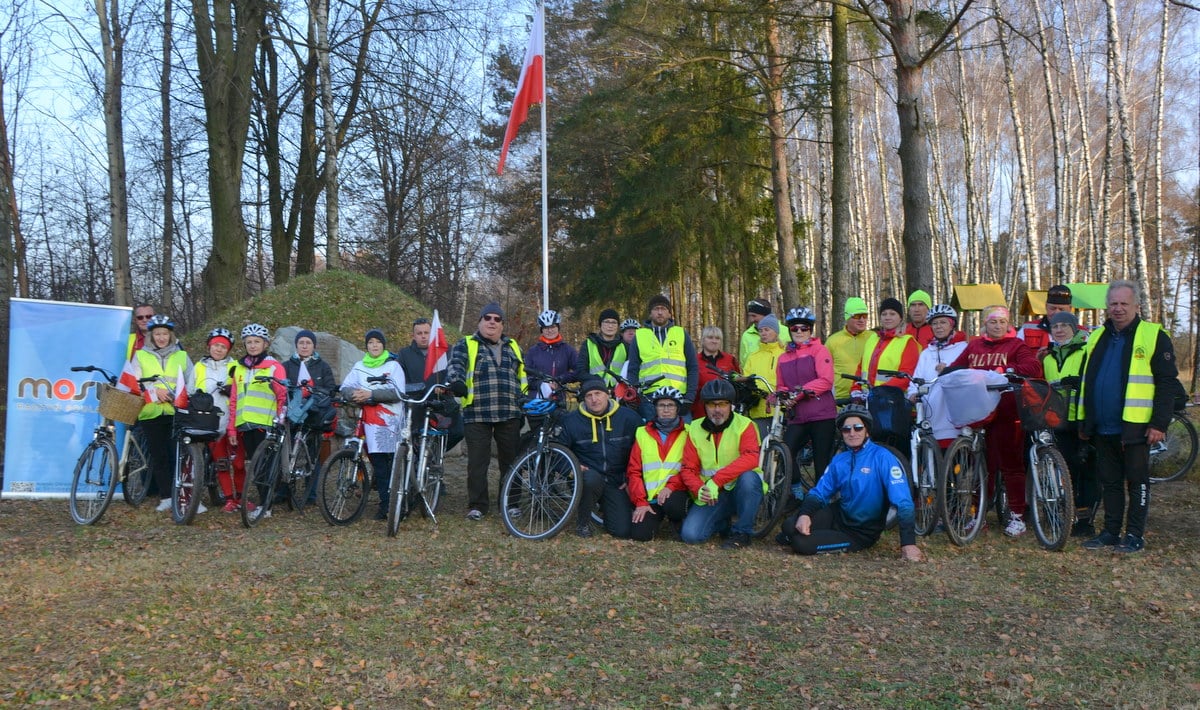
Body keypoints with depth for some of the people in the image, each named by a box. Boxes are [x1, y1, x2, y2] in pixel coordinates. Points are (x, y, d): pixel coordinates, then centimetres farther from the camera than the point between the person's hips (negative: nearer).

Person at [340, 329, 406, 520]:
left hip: (390, 420, -3)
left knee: (394, 463, -7)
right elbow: (345, 388, 9)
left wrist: (371, 394, -16)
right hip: (369, 420, 3)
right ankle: (385, 503, 4)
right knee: (378, 463, 0)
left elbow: (397, 392, -7)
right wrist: (354, 393, -14)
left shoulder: (393, 366, 5)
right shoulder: (359, 366, 17)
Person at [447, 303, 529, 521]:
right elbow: (456, 365, -11)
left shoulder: (512, 347, 19)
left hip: (509, 415, 3)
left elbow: (522, 377, 27)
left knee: (511, 461, 8)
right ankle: (477, 506, 6)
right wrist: (456, 381, -31)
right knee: (477, 462, -2)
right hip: (477, 415, -3)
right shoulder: (466, 345, 7)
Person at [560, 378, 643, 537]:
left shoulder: (630, 418, -1)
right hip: (588, 476, -1)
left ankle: (604, 507, 24)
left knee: (623, 531, -12)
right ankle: (583, 522, -10)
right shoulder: (571, 421, -2)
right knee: (591, 478, -39)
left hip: (616, 484, 1)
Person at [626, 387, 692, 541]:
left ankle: (681, 522, 1)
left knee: (672, 504, -35)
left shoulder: (687, 433, 6)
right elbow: (634, 471, 7)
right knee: (639, 534, -18)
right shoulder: (643, 433, 11)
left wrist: (671, 485, -20)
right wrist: (640, 502, -4)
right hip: (649, 498, 2)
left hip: (676, 493, -2)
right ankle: (657, 516, 16)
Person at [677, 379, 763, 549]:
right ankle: (725, 521, 15)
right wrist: (699, 489, -21)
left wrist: (716, 480, -32)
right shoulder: (695, 429, 2)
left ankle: (742, 532, -15)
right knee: (690, 534, -18)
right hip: (711, 495, 3)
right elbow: (688, 468, 1)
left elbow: (751, 458, -26)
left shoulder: (744, 425, -9)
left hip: (743, 492, -3)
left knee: (748, 477, -37)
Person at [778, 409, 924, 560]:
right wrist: (804, 514, -19)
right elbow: (818, 492, 3)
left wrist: (908, 543, -34)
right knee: (790, 526, -17)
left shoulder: (882, 457, -18)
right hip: (838, 515, 5)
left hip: (863, 532, -5)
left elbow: (903, 501, -25)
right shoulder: (839, 461, 1)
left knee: (801, 543, -22)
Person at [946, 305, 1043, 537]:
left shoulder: (1016, 345, 4)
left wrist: (1004, 370, -18)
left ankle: (1017, 516, 7)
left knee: (1011, 463, 0)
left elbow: (1034, 368, -11)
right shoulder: (974, 346, 16)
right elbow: (956, 367, 13)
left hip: (1006, 414, -4)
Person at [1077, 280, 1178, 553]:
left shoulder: (1154, 336, -4)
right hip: (1103, 428, 5)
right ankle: (1110, 532, 20)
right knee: (1109, 482, 12)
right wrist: (1084, 421, 15)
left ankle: (1135, 535, 11)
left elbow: (1168, 383, -7)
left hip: (1134, 427, -5)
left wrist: (1159, 423, -13)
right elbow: (1085, 382, 19)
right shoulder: (1097, 338, 13)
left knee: (1137, 482, 4)